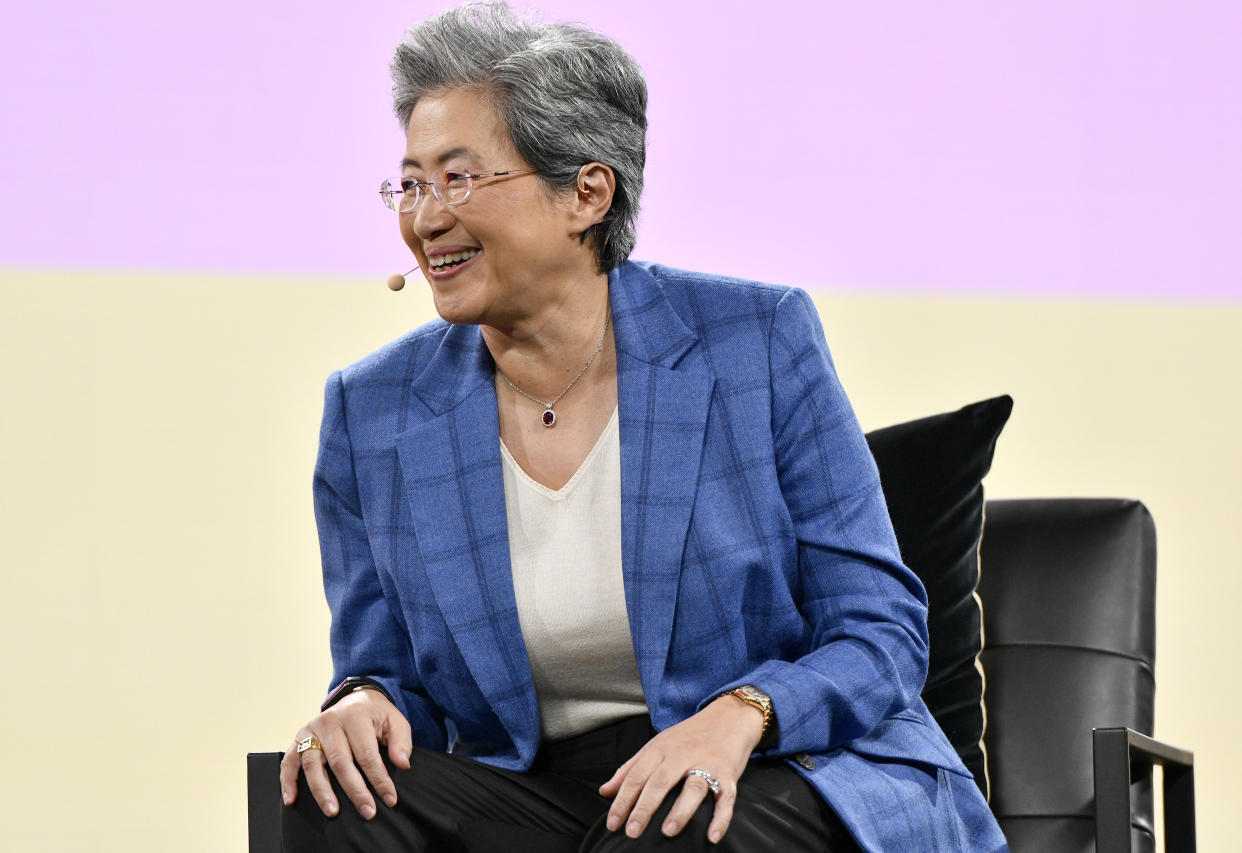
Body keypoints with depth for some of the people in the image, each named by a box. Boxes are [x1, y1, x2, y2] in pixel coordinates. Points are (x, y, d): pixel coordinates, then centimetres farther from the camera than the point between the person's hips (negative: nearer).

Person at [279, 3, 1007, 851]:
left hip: (787, 775, -3)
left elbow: (882, 631, -4)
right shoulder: (370, 412, 5)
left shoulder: (759, 344, -4)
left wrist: (741, 714, -24)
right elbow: (395, 677, 12)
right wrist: (361, 706, -14)